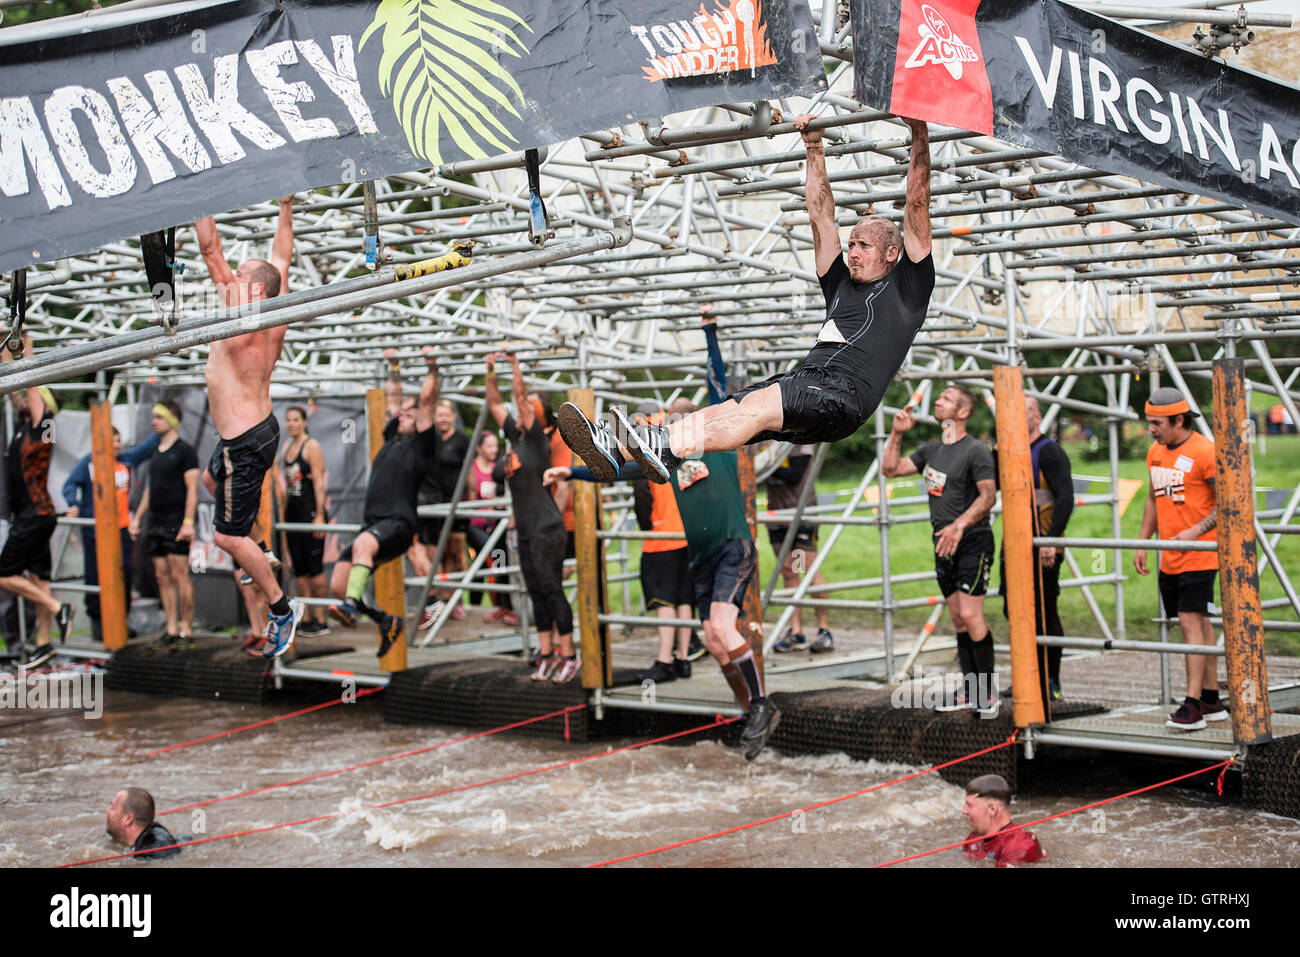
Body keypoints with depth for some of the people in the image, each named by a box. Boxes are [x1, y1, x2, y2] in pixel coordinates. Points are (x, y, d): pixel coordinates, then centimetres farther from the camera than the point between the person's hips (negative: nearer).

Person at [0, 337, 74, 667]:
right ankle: (43, 644, 11)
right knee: (37, 577, 9)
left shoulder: (42, 427, -11)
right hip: (28, 516, 9)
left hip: (36, 516, -9)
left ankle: (58, 609, -6)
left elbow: (32, 381, -11)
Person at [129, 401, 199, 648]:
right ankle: (171, 629, 10)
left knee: (180, 576, -8)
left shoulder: (184, 451, -6)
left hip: (177, 523, -8)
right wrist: (137, 517, 19)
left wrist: (188, 522, -20)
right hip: (156, 523, 8)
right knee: (163, 577, 6)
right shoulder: (157, 452, 17)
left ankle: (186, 630, -5)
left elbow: (192, 489, -12)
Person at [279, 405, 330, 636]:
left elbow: (319, 483, -11)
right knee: (299, 569, 8)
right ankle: (305, 619, 13)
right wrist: (284, 515, 17)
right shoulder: (286, 447, 15)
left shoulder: (312, 446, -6)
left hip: (310, 511, -7)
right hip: (292, 512, 8)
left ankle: (320, 621, -1)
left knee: (315, 567, -5)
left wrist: (320, 516, -17)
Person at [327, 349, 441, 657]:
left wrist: (432, 367, -1)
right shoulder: (393, 438, 23)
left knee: (362, 545, -40)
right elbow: (392, 397, 33)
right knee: (337, 585, -2)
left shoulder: (421, 444, 3)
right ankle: (387, 622, 16)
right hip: (372, 525, 8)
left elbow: (426, 400, -3)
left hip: (398, 525, -8)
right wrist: (394, 369, 38)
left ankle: (351, 605, -56)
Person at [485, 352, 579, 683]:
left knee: (552, 591, -6)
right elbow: (494, 402, 15)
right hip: (525, 529, 8)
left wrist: (515, 364, -15)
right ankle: (546, 654, 15)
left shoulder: (538, 438, -9)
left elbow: (521, 397, -18)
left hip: (546, 528, -8)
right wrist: (491, 370, 8)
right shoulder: (515, 435, 10)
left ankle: (569, 655, -1)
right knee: (536, 593, 10)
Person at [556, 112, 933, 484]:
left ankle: (665, 448, -59)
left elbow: (917, 205, 10)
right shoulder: (841, 285, 32)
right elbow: (821, 214, 36)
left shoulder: (906, 288, 15)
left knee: (760, 405, -35)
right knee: (719, 413, -19)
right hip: (803, 380, 7)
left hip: (845, 395, -7)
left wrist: (919, 134, 9)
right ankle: (616, 448, -40)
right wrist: (814, 147, 37)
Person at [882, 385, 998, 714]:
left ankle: (987, 691, -4)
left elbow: (988, 496, -17)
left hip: (972, 542, -8)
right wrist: (897, 434, 6)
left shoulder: (976, 450, -10)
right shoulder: (932, 450, 13)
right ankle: (969, 690, 14)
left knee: (970, 616, -13)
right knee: (958, 620, 9)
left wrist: (960, 525, -28)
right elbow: (890, 468, 17)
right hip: (944, 545, 8)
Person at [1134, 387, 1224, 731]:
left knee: (1190, 621, -13)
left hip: (1199, 556, -8)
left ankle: (1193, 704, -12)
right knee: (1198, 623, 12)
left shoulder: (1203, 451, -13)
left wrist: (1196, 531, -24)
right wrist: (1142, 543, 16)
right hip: (1169, 558, 8)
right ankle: (1212, 700, 18)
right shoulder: (1155, 452, 11)